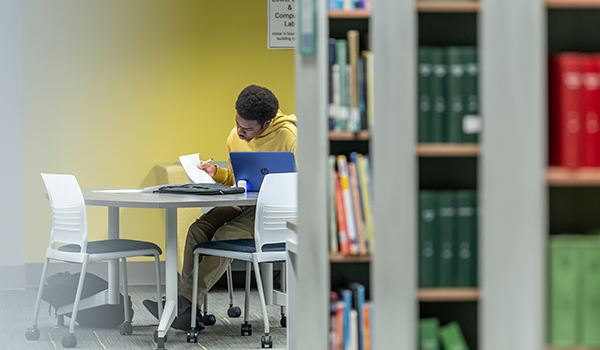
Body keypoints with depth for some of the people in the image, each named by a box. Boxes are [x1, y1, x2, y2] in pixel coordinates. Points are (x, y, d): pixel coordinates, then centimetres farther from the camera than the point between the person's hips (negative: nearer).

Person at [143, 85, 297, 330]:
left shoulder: (286, 136, -13)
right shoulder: (235, 137, 9)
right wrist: (217, 173, 0)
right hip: (242, 205, 7)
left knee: (225, 235, -30)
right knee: (198, 229, -19)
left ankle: (185, 303, -26)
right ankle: (187, 310, -24)